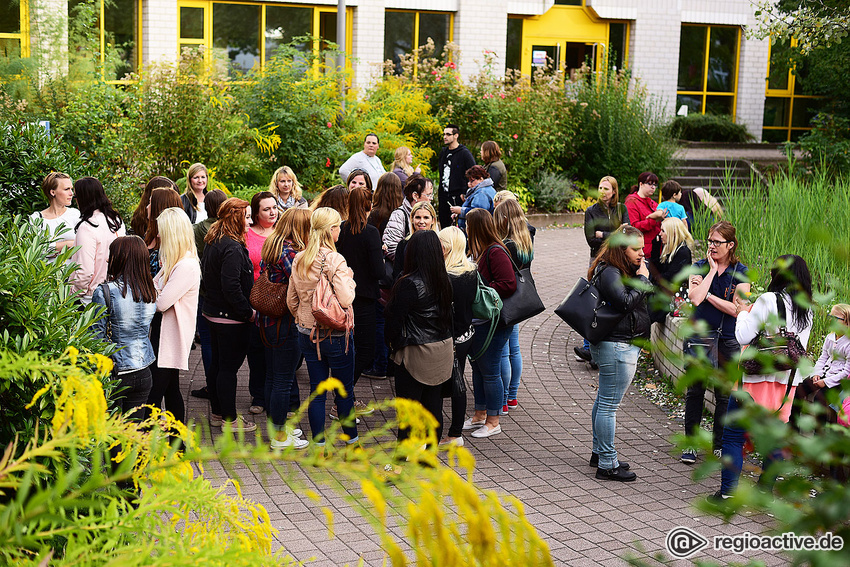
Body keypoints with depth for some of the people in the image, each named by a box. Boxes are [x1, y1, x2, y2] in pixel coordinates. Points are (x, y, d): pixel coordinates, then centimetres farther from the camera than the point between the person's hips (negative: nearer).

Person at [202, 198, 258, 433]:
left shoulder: (212, 243, 9)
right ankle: (230, 420, 6)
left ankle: (217, 413, 28)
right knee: (229, 367, -2)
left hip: (213, 313, 10)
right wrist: (249, 313, -18)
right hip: (231, 318, -10)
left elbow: (204, 278, 17)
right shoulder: (232, 248, -21)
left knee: (217, 365, 17)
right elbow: (231, 287, -26)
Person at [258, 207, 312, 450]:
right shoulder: (291, 252, -19)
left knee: (272, 376, 18)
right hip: (286, 323, -9)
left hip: (267, 321, 9)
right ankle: (280, 436, 8)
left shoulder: (270, 247, 9)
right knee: (284, 380, 0)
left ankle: (276, 427, 30)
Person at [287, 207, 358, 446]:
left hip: (307, 334, 5)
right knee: (344, 391, 9)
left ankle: (319, 443, 14)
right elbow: (345, 300, -24)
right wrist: (349, 278, -6)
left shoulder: (299, 260, 2)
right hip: (335, 335, -5)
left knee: (317, 391, 11)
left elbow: (291, 301, 8)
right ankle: (351, 440, 21)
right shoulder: (335, 260, -17)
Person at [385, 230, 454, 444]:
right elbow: (447, 314, 8)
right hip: (442, 351, 6)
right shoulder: (444, 281, 0)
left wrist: (393, 343, 4)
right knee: (433, 404, 14)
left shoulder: (409, 284, -18)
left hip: (415, 354, -6)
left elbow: (395, 319, -11)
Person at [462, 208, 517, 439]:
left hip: (494, 322, -10)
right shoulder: (480, 251, 9)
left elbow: (508, 285, -26)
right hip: (478, 319, 10)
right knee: (478, 366, 18)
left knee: (490, 371, 0)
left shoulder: (496, 253, -19)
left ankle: (493, 422, 12)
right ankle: (480, 415, 32)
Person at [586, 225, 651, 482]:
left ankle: (600, 452, 30)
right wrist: (642, 279, -16)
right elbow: (626, 302, -26)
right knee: (608, 405, -6)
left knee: (603, 401, 19)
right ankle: (607, 464, -2)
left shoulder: (625, 270, 14)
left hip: (618, 344, 11)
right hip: (617, 347, -11)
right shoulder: (610, 273, -16)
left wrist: (643, 275, 5)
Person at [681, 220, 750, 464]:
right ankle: (691, 444, 15)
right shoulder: (700, 267, 0)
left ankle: (719, 444, 20)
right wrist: (712, 271, -13)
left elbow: (737, 309, -12)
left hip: (728, 339, 0)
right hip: (699, 336, 0)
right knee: (695, 391, 5)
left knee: (725, 394, 7)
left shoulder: (740, 272, -2)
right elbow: (695, 298, -18)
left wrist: (708, 294, -12)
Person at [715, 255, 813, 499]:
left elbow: (744, 336, -14)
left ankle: (727, 494, -1)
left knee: (733, 436, 2)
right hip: (788, 381, 6)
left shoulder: (769, 300, -12)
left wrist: (743, 312, 5)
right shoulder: (807, 309, 7)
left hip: (757, 379, -6)